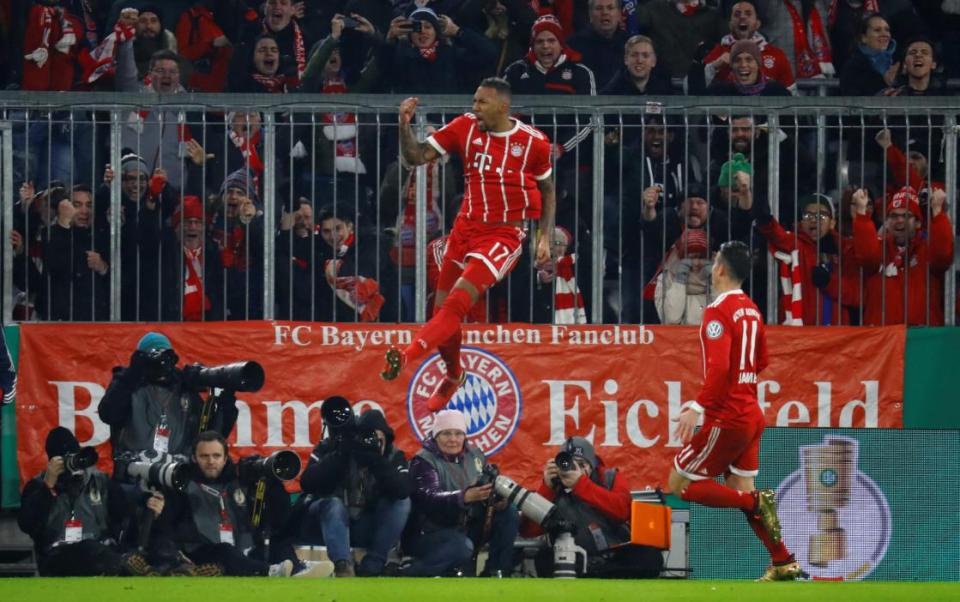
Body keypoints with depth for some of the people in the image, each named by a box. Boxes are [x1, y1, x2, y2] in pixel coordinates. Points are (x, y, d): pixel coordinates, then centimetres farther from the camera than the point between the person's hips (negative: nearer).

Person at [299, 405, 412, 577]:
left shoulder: (393, 456, -8)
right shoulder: (330, 448, -12)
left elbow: (403, 490, -27)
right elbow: (307, 484, -25)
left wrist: (376, 461, -38)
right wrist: (340, 456, -32)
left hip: (365, 527, 2)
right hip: (330, 518, -2)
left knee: (402, 503, -21)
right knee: (334, 504, -34)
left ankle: (370, 568, -25)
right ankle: (343, 568, -49)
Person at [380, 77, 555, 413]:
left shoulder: (533, 142, -6)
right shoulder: (465, 127, -1)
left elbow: (548, 190, 8)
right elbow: (416, 157, -2)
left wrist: (545, 237, 1)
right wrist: (405, 125, -19)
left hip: (504, 235, -4)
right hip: (466, 227, 4)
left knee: (457, 302, -22)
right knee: (442, 307, 7)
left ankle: (405, 357, -29)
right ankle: (453, 376, 32)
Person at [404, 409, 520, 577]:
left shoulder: (475, 456, 7)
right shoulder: (424, 461, -13)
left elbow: (493, 487, 4)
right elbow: (430, 498, -29)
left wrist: (498, 501, -23)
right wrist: (465, 497, -48)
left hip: (466, 530, 7)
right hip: (429, 535, -7)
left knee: (509, 516, -8)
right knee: (462, 547, -36)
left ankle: (496, 573, -4)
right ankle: (403, 575, -24)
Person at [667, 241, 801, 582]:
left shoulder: (718, 311, -16)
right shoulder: (751, 309, 10)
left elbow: (719, 367, -26)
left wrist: (697, 408, -27)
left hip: (725, 419, -9)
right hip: (751, 414, 9)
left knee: (680, 483, -1)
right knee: (741, 490, 12)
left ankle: (757, 503, -12)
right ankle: (784, 563, 5)